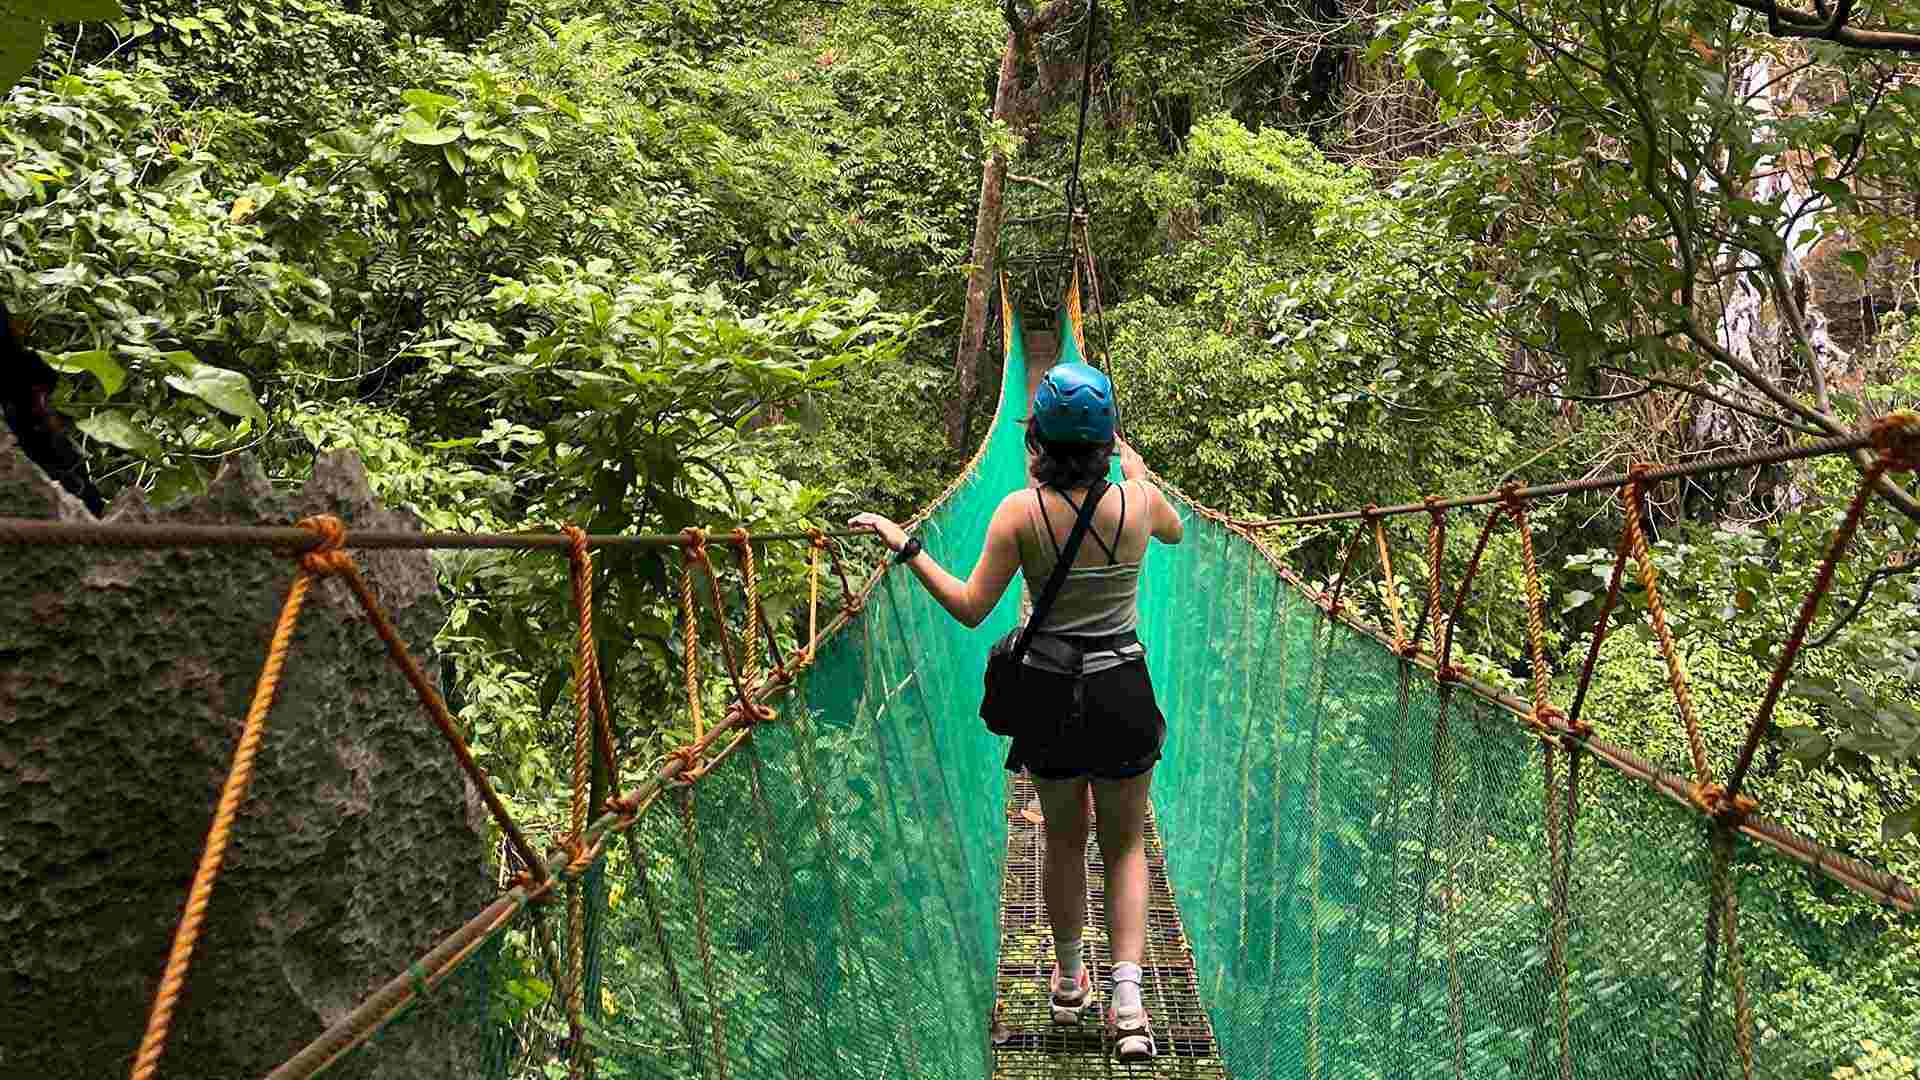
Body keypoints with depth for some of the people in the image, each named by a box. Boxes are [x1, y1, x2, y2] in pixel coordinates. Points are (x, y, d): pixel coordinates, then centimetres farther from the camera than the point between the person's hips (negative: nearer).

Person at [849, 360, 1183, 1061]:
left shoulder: (1020, 511, -12)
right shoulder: (1138, 499, -7)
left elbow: (970, 609, -11)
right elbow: (1175, 532, 18)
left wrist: (905, 546, -3)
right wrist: (1137, 468, 30)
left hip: (1050, 693, 0)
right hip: (1123, 691, 0)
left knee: (1064, 839, 20)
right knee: (1126, 846, 15)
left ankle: (1069, 983, 37)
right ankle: (1127, 998, 3)